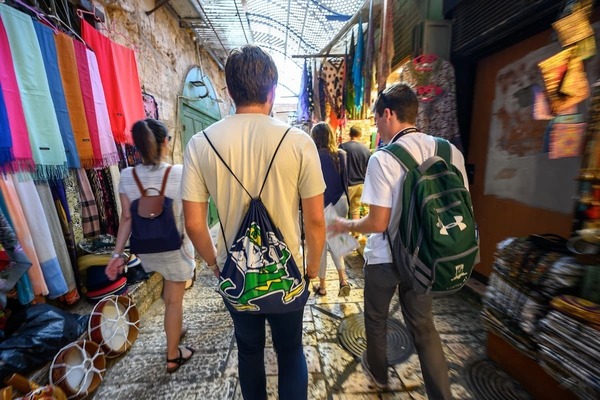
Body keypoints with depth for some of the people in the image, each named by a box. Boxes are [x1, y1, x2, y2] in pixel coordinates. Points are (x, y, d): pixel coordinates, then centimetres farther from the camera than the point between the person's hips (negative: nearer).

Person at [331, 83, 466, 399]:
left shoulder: (382, 159, -22)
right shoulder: (450, 151, -5)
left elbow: (378, 223, -23)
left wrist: (346, 225, -5)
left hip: (385, 258, -4)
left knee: (375, 318, 23)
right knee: (424, 326, 23)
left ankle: (377, 372, 50)